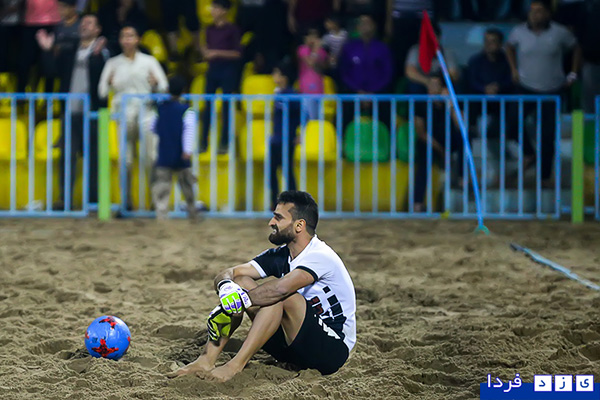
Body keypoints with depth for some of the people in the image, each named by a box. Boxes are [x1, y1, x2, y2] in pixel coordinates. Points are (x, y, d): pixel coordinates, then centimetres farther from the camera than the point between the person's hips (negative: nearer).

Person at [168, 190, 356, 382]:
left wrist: (238, 301, -30)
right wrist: (226, 287, -25)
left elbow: (281, 288, -36)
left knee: (280, 296, -31)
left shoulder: (321, 257, -19)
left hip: (334, 350, -8)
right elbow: (229, 273, -1)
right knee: (239, 282, -3)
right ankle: (206, 361, -14)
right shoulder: (279, 256, 6)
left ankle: (235, 366, -31)